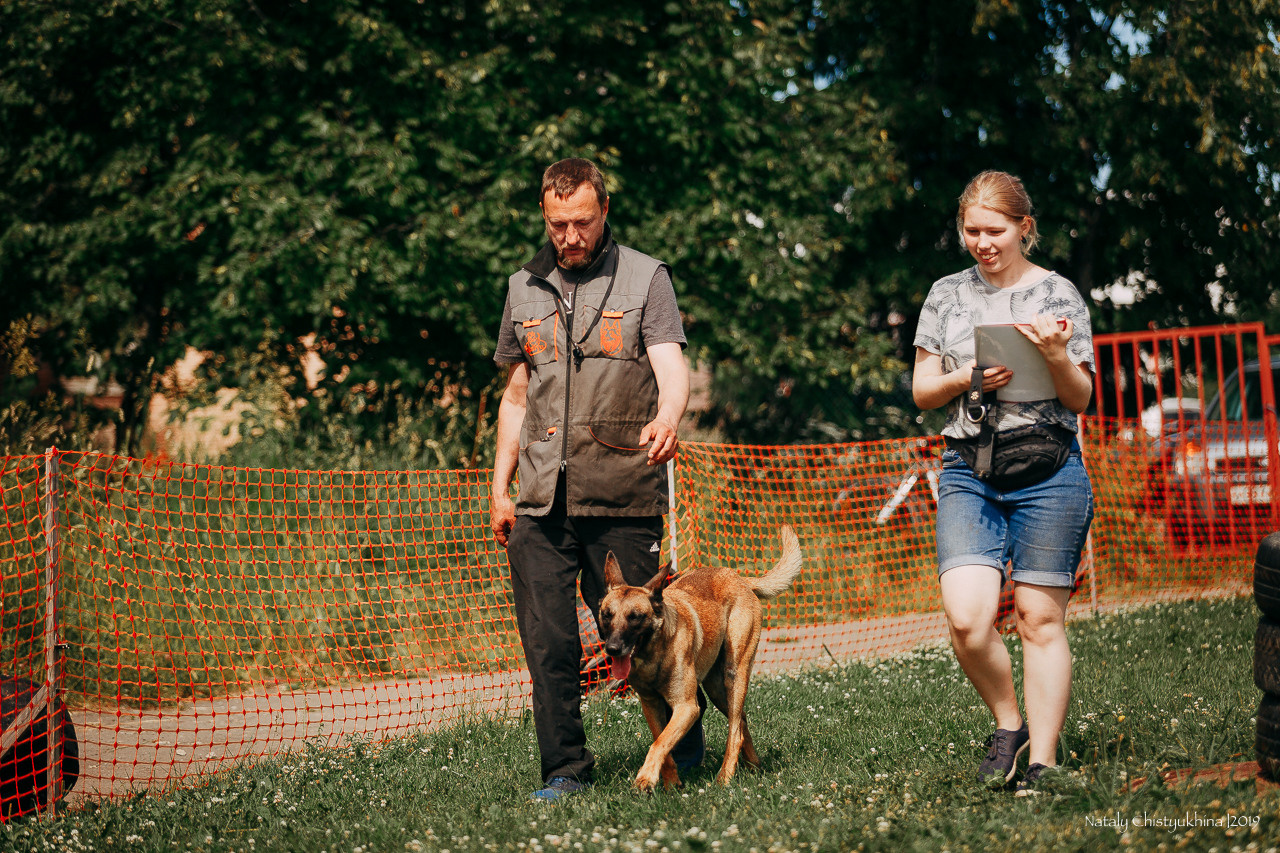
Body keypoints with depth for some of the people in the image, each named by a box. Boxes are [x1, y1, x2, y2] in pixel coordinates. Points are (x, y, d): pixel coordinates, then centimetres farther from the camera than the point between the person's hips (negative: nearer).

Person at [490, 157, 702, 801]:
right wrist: (499, 488, 13)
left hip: (623, 497, -3)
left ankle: (685, 745, 25)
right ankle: (564, 768, 11)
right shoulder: (524, 287, 15)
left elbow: (672, 367, -11)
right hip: (540, 502, 3)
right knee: (547, 641, 0)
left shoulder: (646, 278, 2)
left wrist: (668, 418, -34)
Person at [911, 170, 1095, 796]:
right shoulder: (947, 295, 13)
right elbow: (921, 391, 13)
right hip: (968, 471, 2)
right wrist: (967, 378, -6)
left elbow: (1080, 399, 5)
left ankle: (1042, 761, 7)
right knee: (967, 618, -13)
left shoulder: (1058, 294, 6)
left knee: (1040, 620, -1)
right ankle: (1008, 725, 10)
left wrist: (1057, 356, -15)